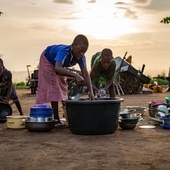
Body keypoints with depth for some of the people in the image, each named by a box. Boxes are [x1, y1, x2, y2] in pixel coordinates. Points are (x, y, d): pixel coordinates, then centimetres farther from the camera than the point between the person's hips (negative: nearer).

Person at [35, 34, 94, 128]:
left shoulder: (81, 57, -28)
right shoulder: (64, 52, -45)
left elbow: (85, 74, -32)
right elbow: (57, 68, -61)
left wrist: (90, 91, -44)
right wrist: (75, 75, -70)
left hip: (60, 64, 7)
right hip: (48, 60, -7)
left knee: (63, 87, 10)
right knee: (53, 87, -17)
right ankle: (56, 119, -18)